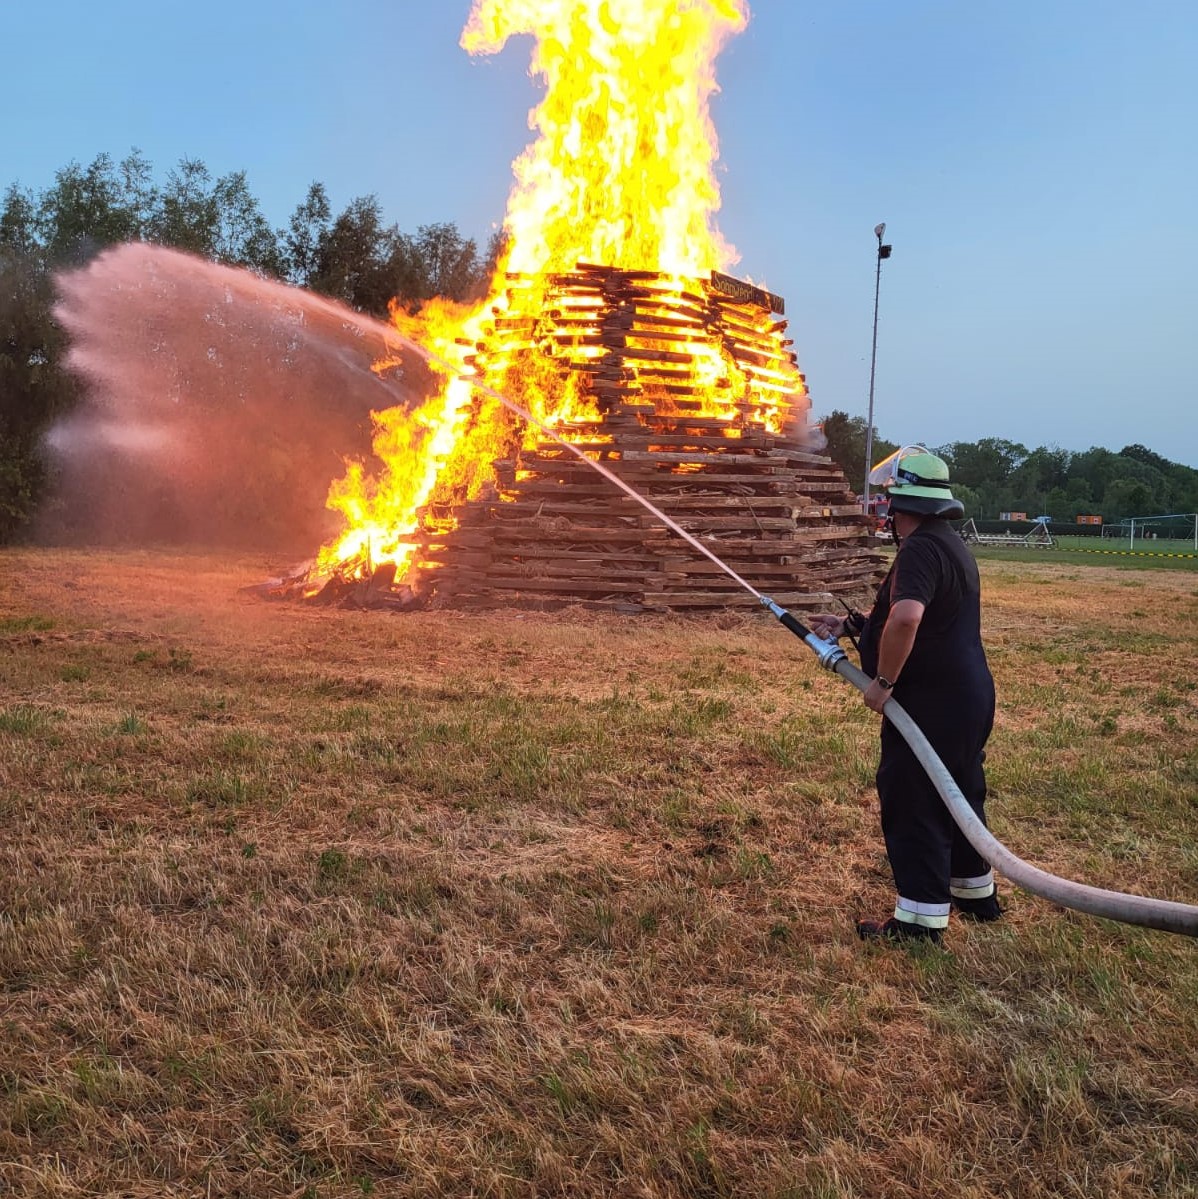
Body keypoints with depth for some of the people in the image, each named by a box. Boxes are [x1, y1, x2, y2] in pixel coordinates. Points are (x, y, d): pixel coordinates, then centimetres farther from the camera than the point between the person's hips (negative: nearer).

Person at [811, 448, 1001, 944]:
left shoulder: (921, 549, -19)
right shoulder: (950, 544, 15)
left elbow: (906, 618, -36)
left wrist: (883, 681, -25)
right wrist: (850, 624, 21)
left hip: (932, 703, -10)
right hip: (967, 698, 10)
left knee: (913, 807, -2)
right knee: (958, 797, 22)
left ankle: (920, 920, 3)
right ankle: (976, 894, 36)